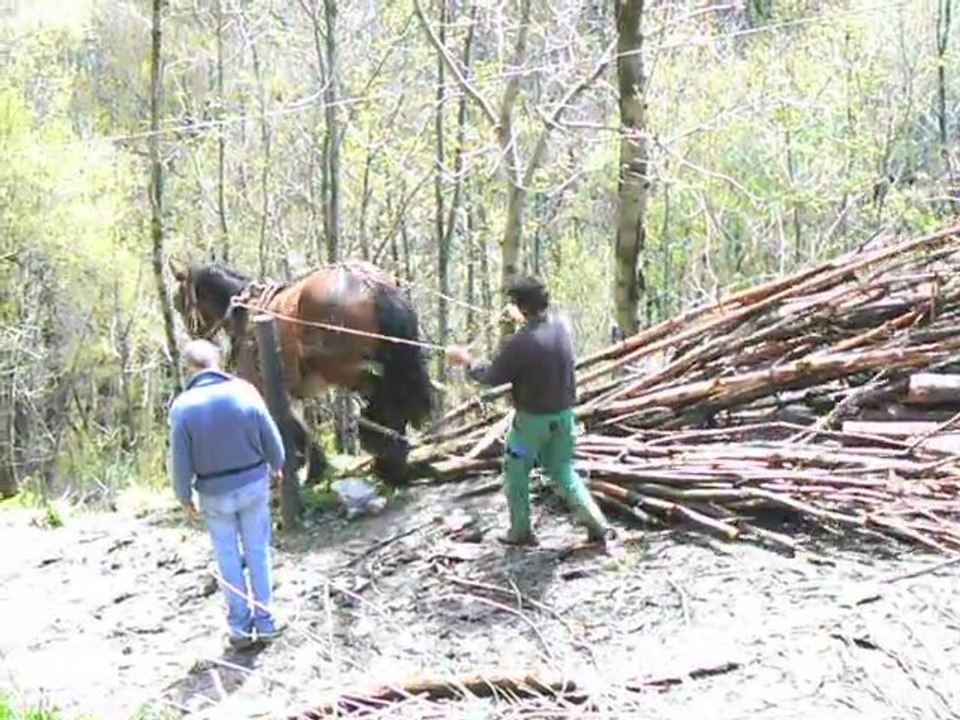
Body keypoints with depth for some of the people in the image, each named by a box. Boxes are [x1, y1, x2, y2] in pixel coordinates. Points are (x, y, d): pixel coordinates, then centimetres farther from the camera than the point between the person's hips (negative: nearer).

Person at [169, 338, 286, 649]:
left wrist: (185, 498, 4)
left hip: (215, 492, -1)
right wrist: (275, 466, 17)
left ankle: (240, 625, 19)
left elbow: (180, 460, -11)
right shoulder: (244, 391, -13)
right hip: (253, 483, 1)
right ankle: (265, 621, 21)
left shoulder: (183, 406, -16)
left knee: (228, 557, 14)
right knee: (258, 552, 14)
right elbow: (271, 438, -3)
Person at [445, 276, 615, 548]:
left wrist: (466, 362, 0)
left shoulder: (521, 343, -27)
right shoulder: (561, 323, -7)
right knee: (563, 471, 19)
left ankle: (521, 531, 24)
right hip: (563, 413, 6)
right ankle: (598, 525, 12)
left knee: (516, 472, 15)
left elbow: (493, 377, -15)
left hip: (533, 417, -6)